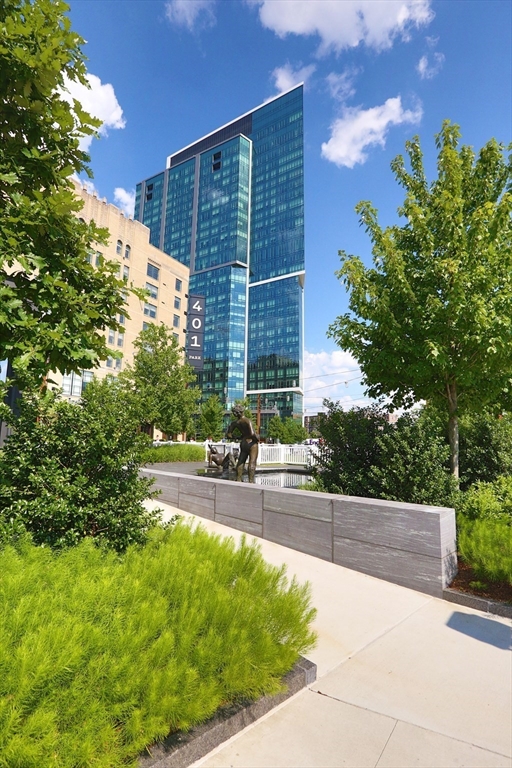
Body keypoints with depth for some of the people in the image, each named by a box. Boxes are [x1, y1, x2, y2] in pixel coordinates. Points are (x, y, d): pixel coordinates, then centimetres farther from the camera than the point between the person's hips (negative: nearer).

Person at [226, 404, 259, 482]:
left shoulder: (235, 422, 0)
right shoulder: (247, 420, -19)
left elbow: (228, 434, 7)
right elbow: (252, 433, -29)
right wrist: (257, 438, -9)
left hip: (243, 443, 6)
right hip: (252, 443, -6)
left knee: (241, 462, 17)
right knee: (252, 463, -4)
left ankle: (238, 480, 21)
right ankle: (251, 481, -8)